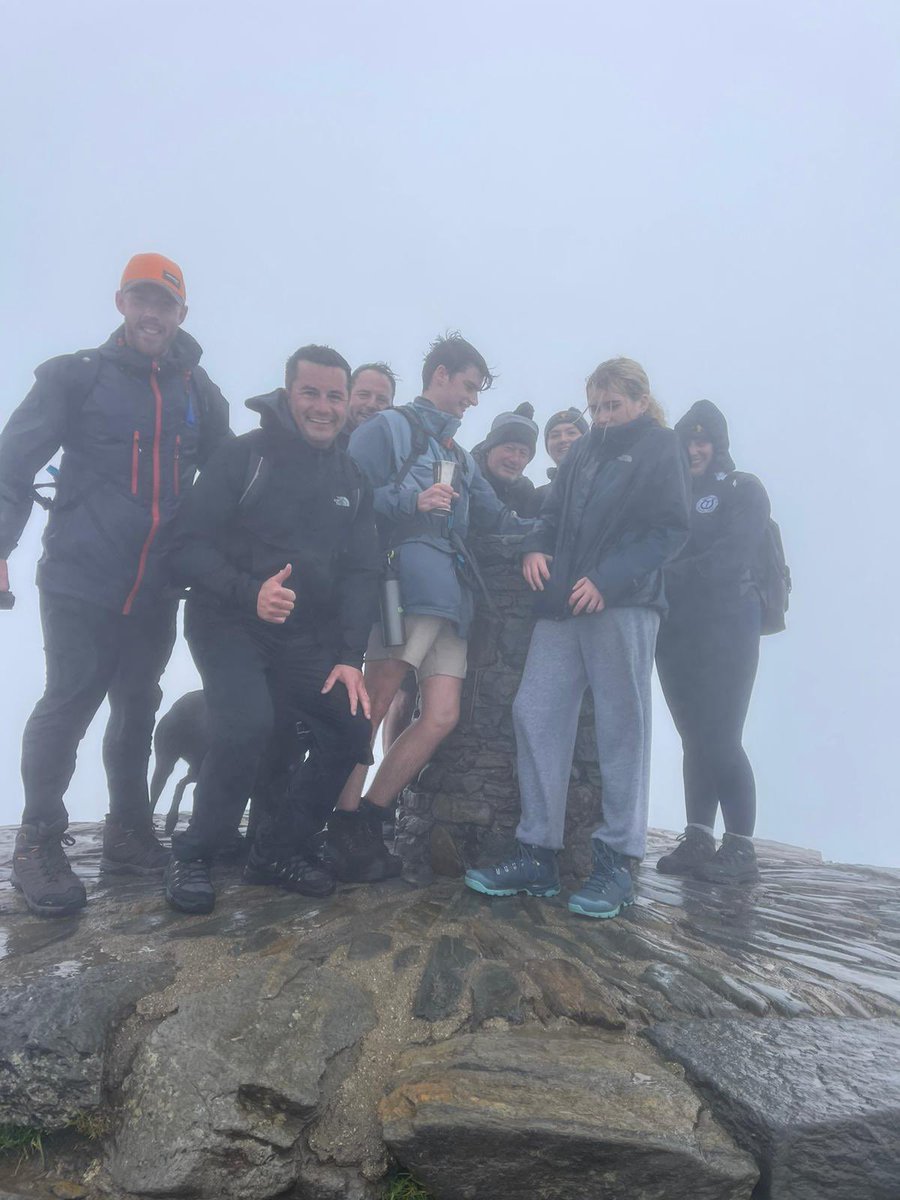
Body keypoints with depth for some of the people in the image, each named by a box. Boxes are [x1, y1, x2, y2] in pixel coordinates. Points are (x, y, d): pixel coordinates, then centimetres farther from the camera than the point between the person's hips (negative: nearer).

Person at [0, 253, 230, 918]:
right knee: (69, 702, -3)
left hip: (156, 588, 4)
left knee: (138, 706, 13)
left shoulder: (198, 391, 10)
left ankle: (129, 831, 28)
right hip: (80, 580, -4)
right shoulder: (75, 375, 1)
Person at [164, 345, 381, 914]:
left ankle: (280, 849, 14)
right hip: (231, 625, -5)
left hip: (308, 637, 5)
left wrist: (350, 656, -9)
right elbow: (190, 547, -11)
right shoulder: (245, 455, -7)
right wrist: (248, 591, -29)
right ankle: (192, 856, -4)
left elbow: (363, 572, 4)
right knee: (248, 724, -28)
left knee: (353, 729, -6)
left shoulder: (353, 479, 8)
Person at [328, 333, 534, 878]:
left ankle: (366, 820, 8)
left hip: (450, 595, 8)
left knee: (442, 716, -3)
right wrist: (412, 500, -15)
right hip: (407, 581, -7)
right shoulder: (389, 428, 8)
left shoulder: (461, 457, 32)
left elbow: (496, 519, 28)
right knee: (373, 706, -10)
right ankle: (344, 824, 2)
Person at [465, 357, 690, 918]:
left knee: (622, 728, -2)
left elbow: (671, 530, -6)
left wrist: (610, 580, -17)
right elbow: (555, 512, 23)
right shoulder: (585, 449, 22)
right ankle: (537, 855, 6)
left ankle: (617, 863, 6)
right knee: (536, 713, -1)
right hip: (564, 603, 6)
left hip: (623, 605, -6)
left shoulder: (660, 447, 4)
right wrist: (537, 547, 1)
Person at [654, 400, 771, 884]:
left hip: (725, 627, -4)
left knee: (720, 739, -7)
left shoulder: (744, 490, 3)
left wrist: (675, 574, -18)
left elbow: (733, 555, -12)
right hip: (675, 630, 5)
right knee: (695, 737, 6)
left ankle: (741, 850, 2)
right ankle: (698, 842, 11)